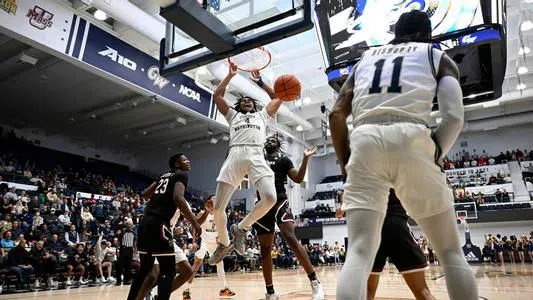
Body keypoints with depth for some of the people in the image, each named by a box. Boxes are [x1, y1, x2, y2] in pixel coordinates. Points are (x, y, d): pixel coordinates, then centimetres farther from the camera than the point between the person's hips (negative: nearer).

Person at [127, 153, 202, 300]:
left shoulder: (164, 175, 23)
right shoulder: (182, 175, -1)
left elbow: (145, 195, 23)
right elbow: (178, 198, -19)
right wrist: (195, 223, -17)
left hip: (145, 223, 9)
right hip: (159, 224, -9)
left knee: (145, 268, 20)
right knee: (168, 270, -2)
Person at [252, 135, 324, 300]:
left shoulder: (283, 159, 8)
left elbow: (298, 179, -2)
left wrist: (305, 158, -13)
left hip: (279, 201, -4)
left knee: (290, 238, -23)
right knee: (265, 249, 5)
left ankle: (314, 282, -16)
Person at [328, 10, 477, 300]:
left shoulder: (366, 58, 29)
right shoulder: (437, 55, 22)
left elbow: (336, 115, 15)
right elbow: (454, 117, 4)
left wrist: (346, 164, 20)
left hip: (365, 140, 2)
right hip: (411, 139, -1)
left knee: (359, 252, 1)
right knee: (451, 252, 15)